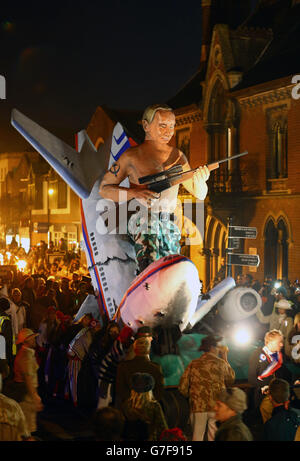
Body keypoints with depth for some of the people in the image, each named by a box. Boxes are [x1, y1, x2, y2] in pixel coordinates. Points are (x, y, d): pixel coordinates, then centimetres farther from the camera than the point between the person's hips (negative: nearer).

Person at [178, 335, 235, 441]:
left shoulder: (193, 364, 0)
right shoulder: (221, 364, -3)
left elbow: (182, 387, -3)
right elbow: (231, 379, 14)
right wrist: (225, 359, 18)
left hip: (198, 407, 1)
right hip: (216, 407, -1)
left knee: (197, 437, 8)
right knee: (214, 437, 8)